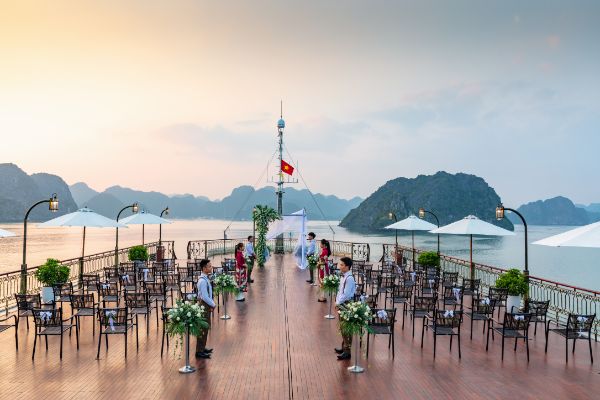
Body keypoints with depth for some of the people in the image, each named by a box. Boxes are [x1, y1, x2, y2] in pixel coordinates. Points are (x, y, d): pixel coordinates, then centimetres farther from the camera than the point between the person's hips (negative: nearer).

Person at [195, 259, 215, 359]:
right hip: (204, 305, -10)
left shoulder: (206, 278, 8)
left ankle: (202, 348, 30)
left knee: (206, 327, 18)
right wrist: (213, 305, -13)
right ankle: (199, 352, 3)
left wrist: (212, 303, 6)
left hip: (207, 305, 10)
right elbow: (204, 296, -24)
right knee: (203, 328, -3)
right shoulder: (202, 281, -22)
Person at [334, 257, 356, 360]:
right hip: (342, 304, 9)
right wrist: (337, 301, 5)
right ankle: (344, 347, 31)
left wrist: (338, 303, -13)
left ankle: (347, 352, 1)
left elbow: (345, 294, -21)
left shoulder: (349, 279, -19)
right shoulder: (343, 277, 9)